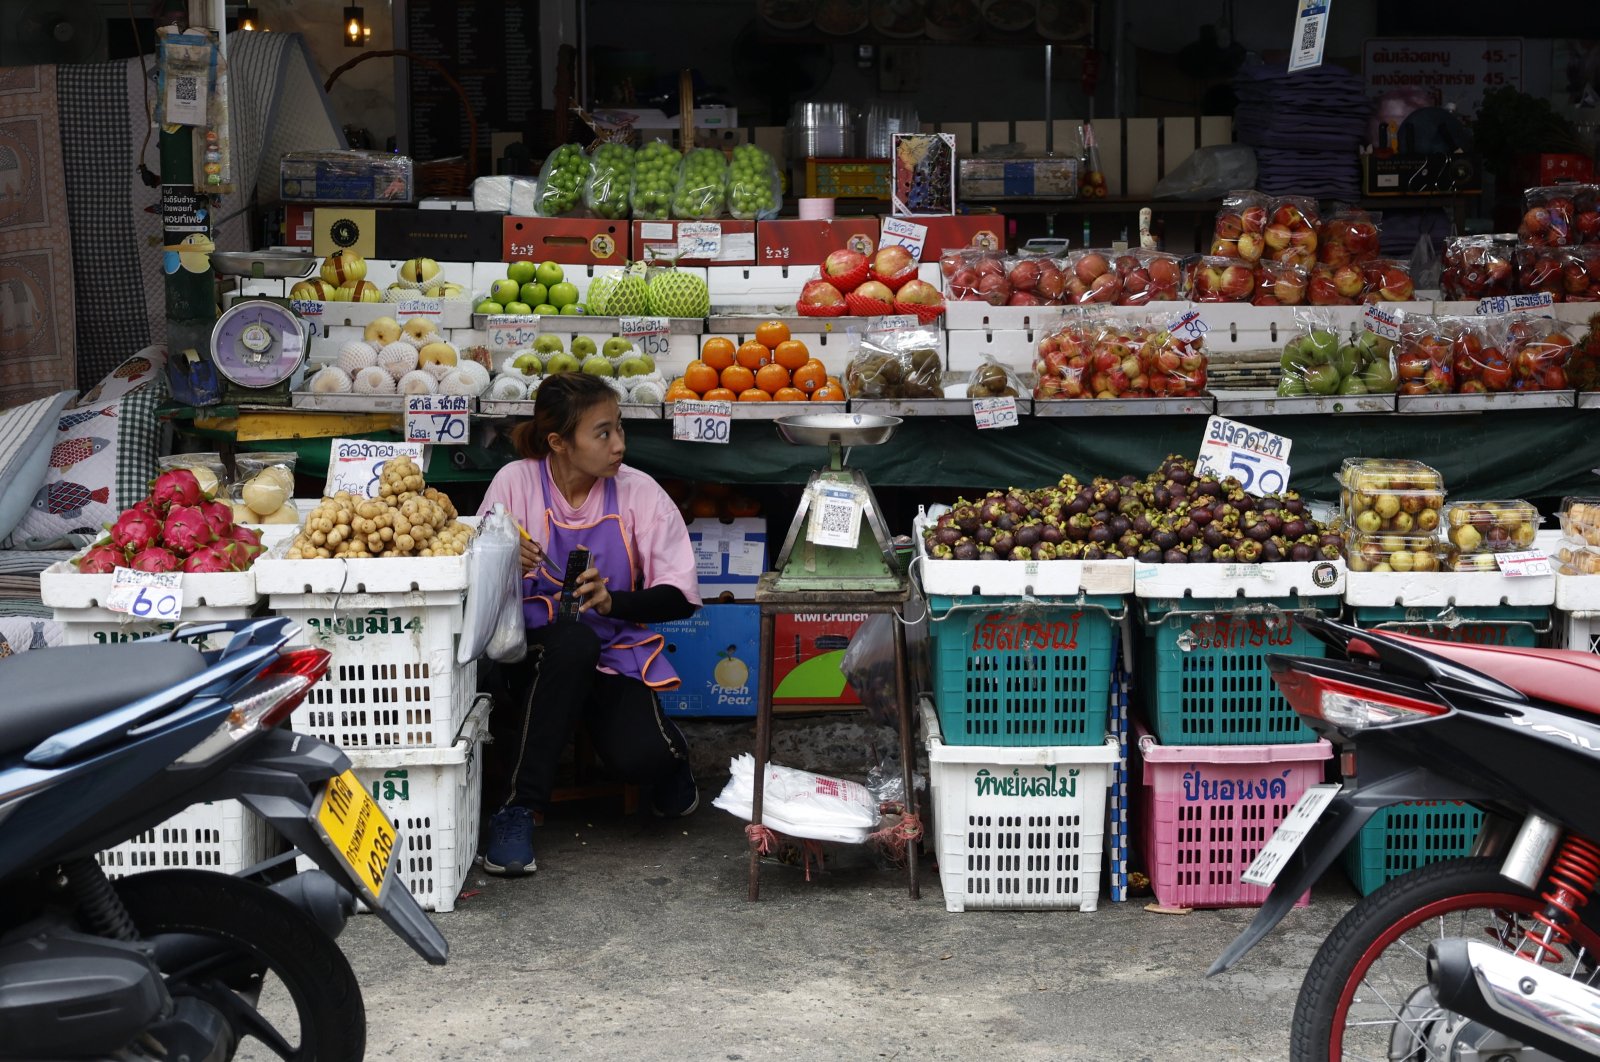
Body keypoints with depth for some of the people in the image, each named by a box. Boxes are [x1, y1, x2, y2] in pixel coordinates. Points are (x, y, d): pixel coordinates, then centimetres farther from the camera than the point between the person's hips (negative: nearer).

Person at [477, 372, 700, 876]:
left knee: (638, 757, -29)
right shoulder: (516, 482, -7)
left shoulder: (639, 492, -5)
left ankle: (667, 754, 14)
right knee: (574, 638, -38)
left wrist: (611, 601, -22)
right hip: (540, 655, 0)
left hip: (619, 652, 0)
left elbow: (681, 597, -5)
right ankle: (519, 809, -29)